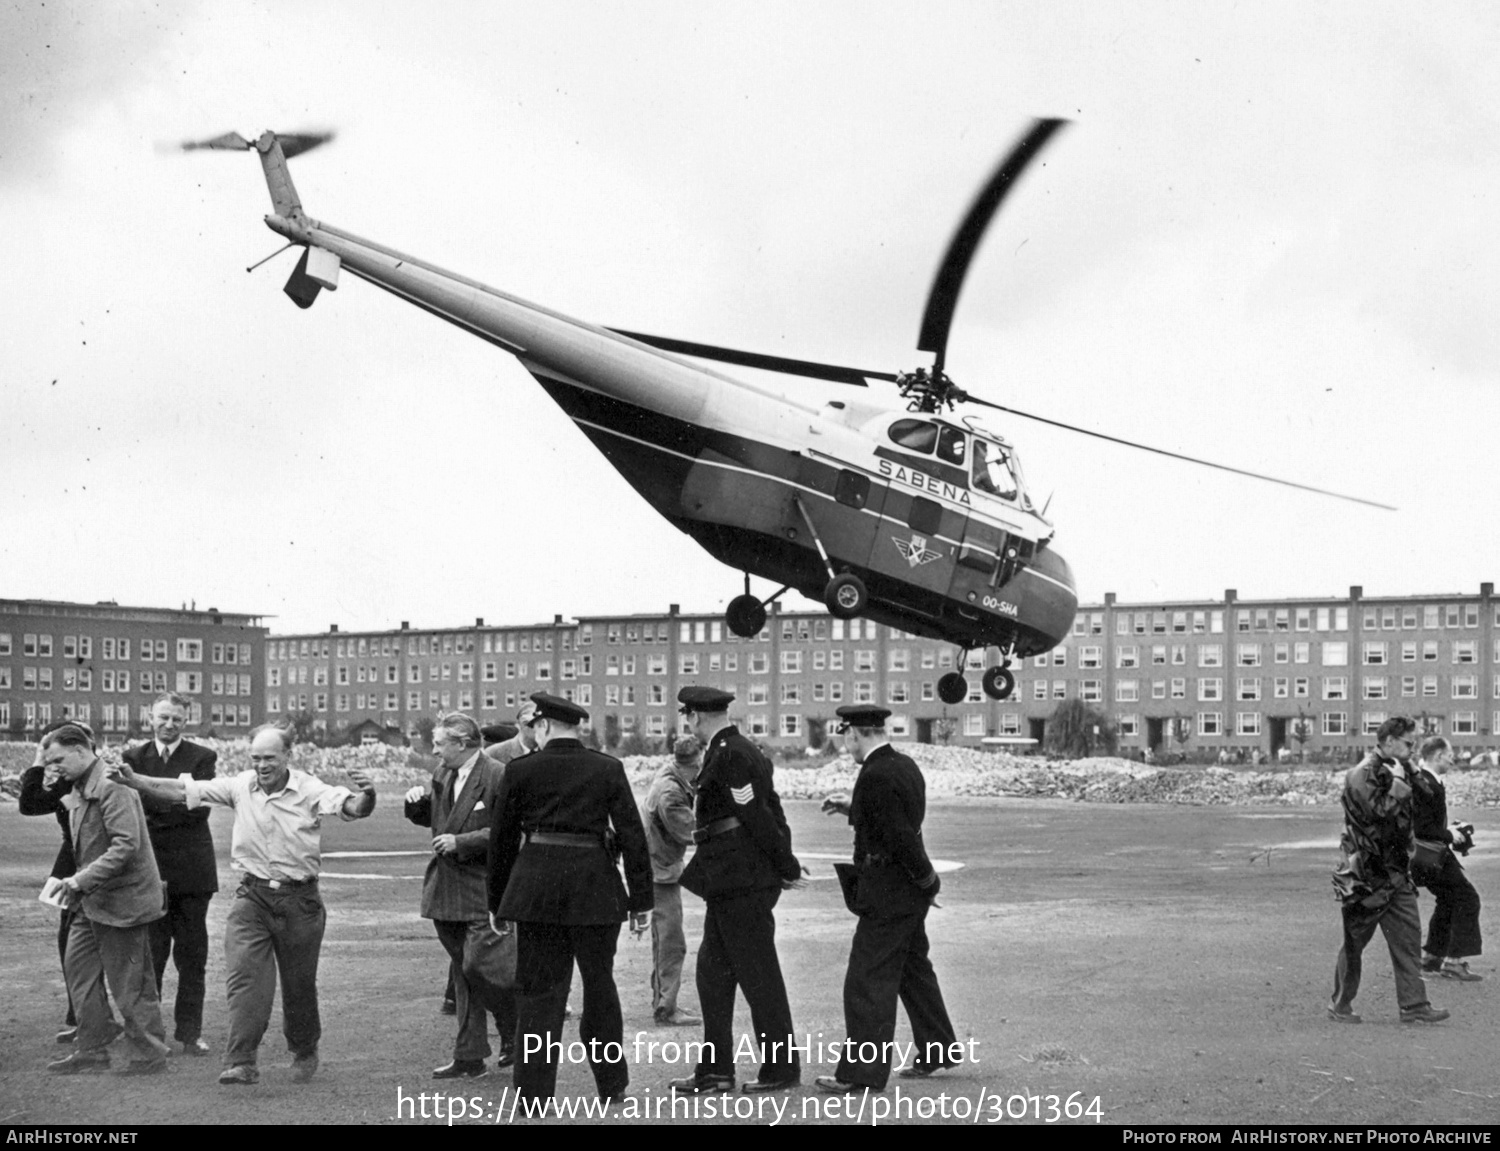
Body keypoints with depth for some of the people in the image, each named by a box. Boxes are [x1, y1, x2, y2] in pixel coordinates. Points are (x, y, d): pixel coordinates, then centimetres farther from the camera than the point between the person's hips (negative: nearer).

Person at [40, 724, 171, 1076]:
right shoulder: (80, 790, 11)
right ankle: (91, 1050, 22)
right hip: (93, 900, 10)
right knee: (78, 967, 13)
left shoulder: (112, 788, -20)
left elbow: (126, 844, -27)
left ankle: (149, 1055, 9)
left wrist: (83, 879, -26)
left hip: (121, 897, -10)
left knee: (129, 981, -2)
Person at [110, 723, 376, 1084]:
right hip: (252, 895, 2)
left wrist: (365, 795, -48)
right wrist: (136, 781, -10)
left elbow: (350, 808, -25)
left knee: (299, 985, 10)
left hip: (299, 898, -2)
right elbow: (184, 790, 0)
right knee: (244, 976, -14)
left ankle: (305, 1053, 35)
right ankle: (241, 1063, -17)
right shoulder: (240, 787, -2)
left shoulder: (309, 790, -11)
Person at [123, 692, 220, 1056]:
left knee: (192, 954, 4)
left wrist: (153, 815, -14)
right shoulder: (134, 757, 6)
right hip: (150, 867, 0)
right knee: (150, 954, 3)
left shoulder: (202, 757, 1)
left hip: (192, 869, 0)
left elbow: (199, 809, -9)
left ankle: (190, 1031, 12)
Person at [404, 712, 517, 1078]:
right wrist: (417, 803, 4)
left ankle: (515, 1029, 14)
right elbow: (430, 817, 26)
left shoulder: (498, 777, -13)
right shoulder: (443, 776, 12)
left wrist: (461, 842, -19)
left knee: (477, 965, -12)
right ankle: (469, 1058, 17)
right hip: (447, 892, 8)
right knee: (461, 972, 11)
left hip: (483, 890, -8)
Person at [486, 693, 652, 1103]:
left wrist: (497, 903, 15)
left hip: (535, 887, 0)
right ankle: (611, 1084, 23)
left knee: (538, 990, 5)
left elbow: (501, 840, 6)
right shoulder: (608, 769, 1)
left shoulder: (520, 770, 1)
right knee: (599, 984, 15)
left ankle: (534, 1092, 2)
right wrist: (642, 900, 3)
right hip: (595, 885, 1)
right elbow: (632, 836, -2)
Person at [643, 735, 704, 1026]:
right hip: (662, 871, -10)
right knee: (672, 944, -5)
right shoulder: (669, 794, -27)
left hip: (658, 868, 10)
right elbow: (691, 832, -25)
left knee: (664, 941, 17)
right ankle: (666, 1008, -1)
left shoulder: (668, 771, 0)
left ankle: (661, 1003, 26)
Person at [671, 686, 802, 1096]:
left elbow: (758, 817, -19)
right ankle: (716, 1069, 16)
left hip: (741, 884, -10)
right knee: (713, 970, 12)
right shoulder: (743, 751, 14)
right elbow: (770, 810, 14)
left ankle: (782, 1069, 7)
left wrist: (787, 866, -13)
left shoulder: (728, 756, -17)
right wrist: (786, 861, 11)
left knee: (758, 974, -2)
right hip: (730, 884, 10)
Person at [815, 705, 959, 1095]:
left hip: (886, 894, -10)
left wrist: (927, 880, -13)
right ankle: (939, 1050, 32)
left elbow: (900, 836, -24)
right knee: (914, 970, 21)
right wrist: (852, 807, 15)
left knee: (867, 982, -5)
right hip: (910, 892, 10)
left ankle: (863, 1072, -3)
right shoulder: (904, 765, 8)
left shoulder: (875, 775, -21)